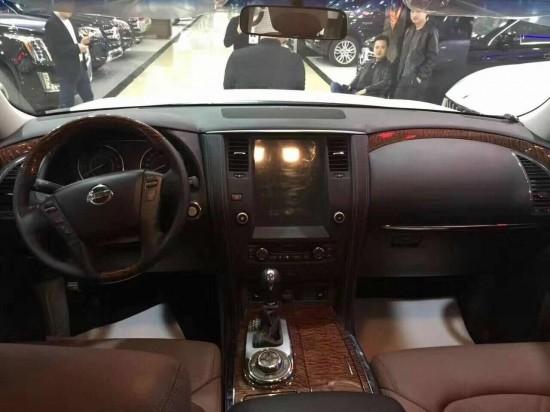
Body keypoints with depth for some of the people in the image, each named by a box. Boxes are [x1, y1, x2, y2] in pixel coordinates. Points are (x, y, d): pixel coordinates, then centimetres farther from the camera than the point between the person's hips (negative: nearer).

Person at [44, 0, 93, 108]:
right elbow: (55, 49, -21)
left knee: (89, 98, 18)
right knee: (67, 103, 2)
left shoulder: (68, 20, 12)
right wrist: (77, 48, -20)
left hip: (80, 67, 9)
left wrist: (81, 43, 1)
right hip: (67, 71, -9)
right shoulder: (51, 24, -15)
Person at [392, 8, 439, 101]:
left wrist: (420, 77, -15)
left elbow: (432, 58, -10)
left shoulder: (431, 32, -4)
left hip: (417, 80, -6)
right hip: (403, 78, 7)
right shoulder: (409, 31, 15)